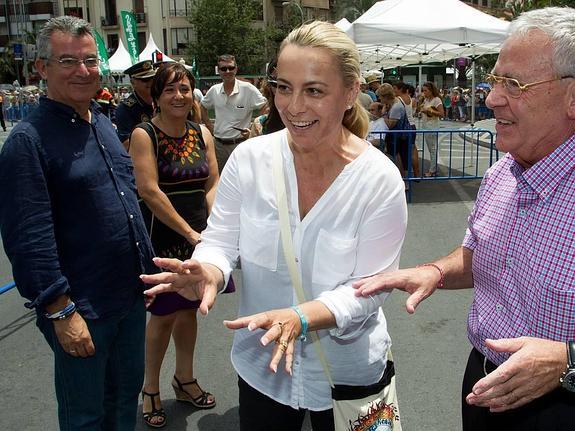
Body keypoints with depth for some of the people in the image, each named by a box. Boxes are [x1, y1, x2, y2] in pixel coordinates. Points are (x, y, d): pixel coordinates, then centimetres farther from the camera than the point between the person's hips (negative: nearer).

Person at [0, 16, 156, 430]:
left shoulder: (103, 124, 9)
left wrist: (148, 268, 15)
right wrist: (61, 312, -20)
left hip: (132, 296, 7)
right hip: (81, 310, -7)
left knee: (126, 396, 22)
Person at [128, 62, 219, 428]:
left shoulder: (202, 133, 5)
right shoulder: (144, 135, -11)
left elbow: (214, 183, 5)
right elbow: (150, 191, -18)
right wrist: (189, 232, -17)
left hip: (199, 236, 5)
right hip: (162, 238, -5)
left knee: (188, 310, 17)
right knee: (164, 314, 5)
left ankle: (185, 380, 36)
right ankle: (151, 389, 26)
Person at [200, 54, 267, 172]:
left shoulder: (247, 89, -9)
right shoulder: (214, 90, 5)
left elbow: (265, 109, -7)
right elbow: (203, 107, 22)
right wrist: (209, 126, 12)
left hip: (240, 143, -4)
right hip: (218, 144, 4)